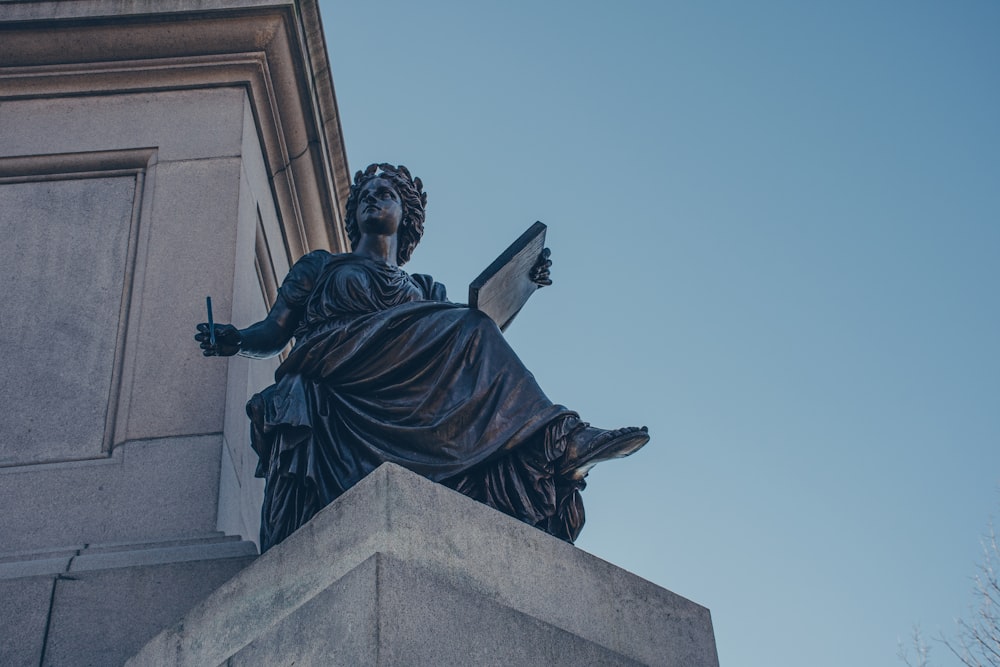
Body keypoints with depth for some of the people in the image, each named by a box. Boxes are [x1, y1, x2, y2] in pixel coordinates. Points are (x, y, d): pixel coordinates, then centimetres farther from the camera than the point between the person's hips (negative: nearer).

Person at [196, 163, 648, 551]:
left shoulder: (427, 290, 35)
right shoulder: (320, 266, 28)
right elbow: (274, 331, 17)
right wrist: (234, 340, -4)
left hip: (405, 404, 4)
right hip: (328, 387, -4)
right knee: (464, 330, -23)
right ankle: (556, 439, -29)